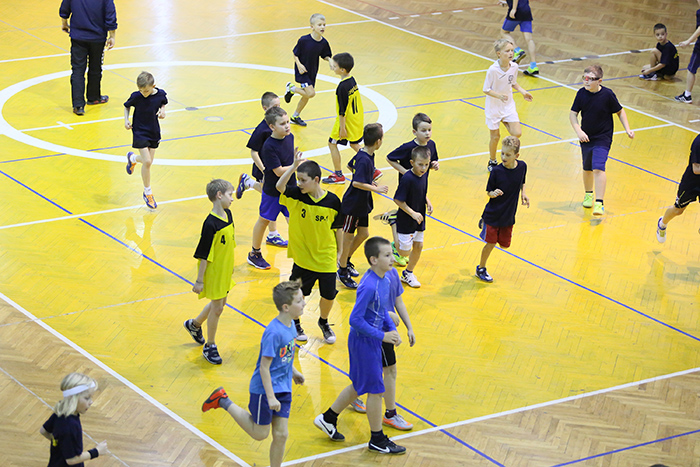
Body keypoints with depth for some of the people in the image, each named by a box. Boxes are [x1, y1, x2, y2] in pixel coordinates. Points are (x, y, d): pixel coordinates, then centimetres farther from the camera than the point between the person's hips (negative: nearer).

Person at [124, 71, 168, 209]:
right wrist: (126, 120, -10)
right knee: (147, 162, -12)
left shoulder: (161, 94, -10)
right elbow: (127, 106, 2)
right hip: (140, 132, -4)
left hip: (154, 132, 4)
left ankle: (132, 158, 47)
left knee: (149, 161, 11)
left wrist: (162, 111, -10)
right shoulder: (136, 96, -16)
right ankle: (148, 193, 4)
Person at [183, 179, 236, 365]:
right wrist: (199, 280, -18)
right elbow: (203, 255, -22)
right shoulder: (211, 224, -26)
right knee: (217, 308, 3)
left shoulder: (228, 214, -1)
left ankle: (195, 324, 47)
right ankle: (210, 346, 20)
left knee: (219, 303, 22)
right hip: (213, 273, -8)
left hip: (225, 271, 8)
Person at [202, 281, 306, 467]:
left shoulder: (290, 325, -2)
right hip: (264, 389, -7)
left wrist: (293, 371, 27)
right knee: (260, 434, 11)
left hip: (283, 389, 7)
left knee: (281, 435, 7)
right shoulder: (274, 333, -28)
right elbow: (264, 367, -24)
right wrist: (270, 397, -22)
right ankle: (223, 401, 22)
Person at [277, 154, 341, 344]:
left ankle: (324, 322, 38)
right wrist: (294, 166, -40)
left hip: (326, 258, 0)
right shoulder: (296, 196, -12)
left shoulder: (332, 201, -11)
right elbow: (279, 186, -31)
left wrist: (339, 251, 7)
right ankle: (295, 323, 37)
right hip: (303, 258, 0)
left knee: (328, 295, 9)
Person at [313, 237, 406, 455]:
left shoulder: (387, 277, 0)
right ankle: (377, 440, 20)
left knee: (360, 386, 22)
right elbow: (355, 319, -25)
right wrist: (382, 336, -21)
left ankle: (328, 418, 39)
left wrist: (392, 330, 2)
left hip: (372, 340, 9)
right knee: (376, 389, 4)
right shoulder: (369, 286, -27)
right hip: (363, 341, -9)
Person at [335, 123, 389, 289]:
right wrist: (376, 189, -25)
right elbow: (357, 183, -33)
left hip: (362, 204, 9)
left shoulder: (365, 155, 2)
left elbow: (352, 167, 19)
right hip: (352, 205, -9)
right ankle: (343, 271, 18)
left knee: (363, 233, 17)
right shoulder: (364, 160, -27)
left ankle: (345, 261, 36)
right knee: (349, 236, 4)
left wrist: (371, 183, 14)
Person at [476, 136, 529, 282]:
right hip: (493, 214, -4)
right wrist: (493, 193, -31)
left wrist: (523, 193, -3)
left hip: (509, 216, 4)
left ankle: (484, 224, 40)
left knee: (504, 244, 13)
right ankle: (481, 269, 23)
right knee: (491, 243, -1)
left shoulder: (522, 166, -8)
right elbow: (488, 191, -9)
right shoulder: (497, 171, -19)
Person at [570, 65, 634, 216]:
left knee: (598, 168, -18)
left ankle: (599, 203, -17)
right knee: (587, 168, 17)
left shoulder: (607, 94, -15)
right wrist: (578, 130, -16)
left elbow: (620, 112, 0)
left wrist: (627, 129, -6)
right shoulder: (581, 93, -7)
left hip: (603, 139, -4)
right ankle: (588, 194, 43)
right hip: (586, 137, 4)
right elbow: (573, 114, -1)